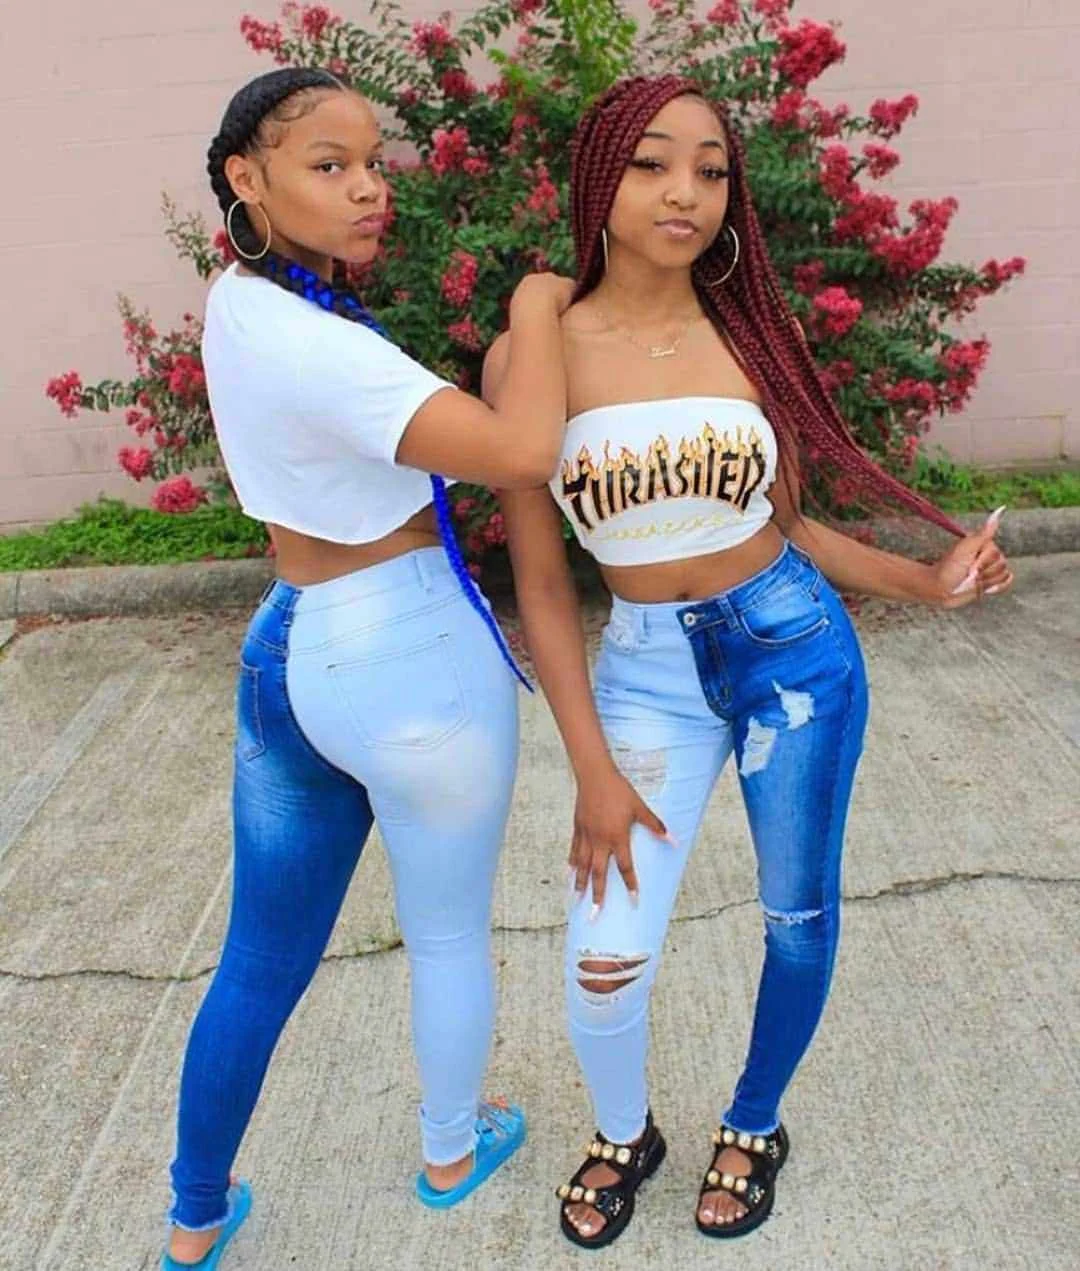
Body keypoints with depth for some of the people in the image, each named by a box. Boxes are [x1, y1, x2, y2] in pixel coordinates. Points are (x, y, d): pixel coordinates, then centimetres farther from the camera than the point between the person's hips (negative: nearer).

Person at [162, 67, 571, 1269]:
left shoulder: (240, 298, 5)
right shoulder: (312, 346, -24)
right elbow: (523, 453, -32)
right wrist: (536, 309, -14)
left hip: (285, 647, 8)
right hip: (409, 660, -8)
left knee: (260, 961, 21)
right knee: (448, 936, 19)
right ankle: (451, 1153, 45)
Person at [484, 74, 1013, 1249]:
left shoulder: (757, 334, -3)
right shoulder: (532, 358, -9)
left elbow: (786, 524, 8)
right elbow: (541, 588, -6)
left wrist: (925, 583, -4)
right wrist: (592, 770, -7)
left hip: (797, 646, 2)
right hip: (647, 670, -1)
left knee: (797, 912, 15)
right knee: (604, 963, -3)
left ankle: (754, 1127, 44)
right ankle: (624, 1137, 33)